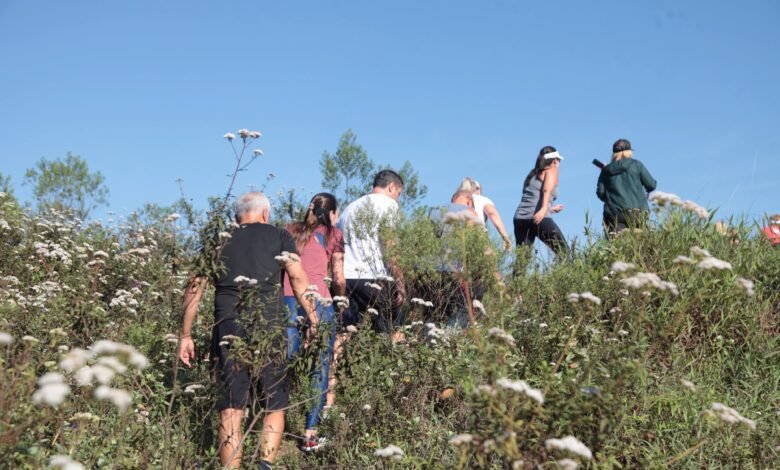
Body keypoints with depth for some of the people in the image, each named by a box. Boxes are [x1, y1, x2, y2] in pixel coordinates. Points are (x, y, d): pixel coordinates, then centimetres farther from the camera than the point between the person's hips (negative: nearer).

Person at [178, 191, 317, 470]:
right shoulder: (279, 236, 13)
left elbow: (195, 288, 13)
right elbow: (298, 278, -1)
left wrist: (186, 335, 14)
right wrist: (313, 318, -2)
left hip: (228, 326, 2)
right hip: (269, 325, -1)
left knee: (230, 410, 5)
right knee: (275, 405, 10)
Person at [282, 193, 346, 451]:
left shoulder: (290, 231, 21)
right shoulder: (332, 234, 12)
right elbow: (339, 279, 10)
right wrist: (341, 296, 27)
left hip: (286, 300, 3)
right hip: (317, 301, -3)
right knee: (320, 369, 6)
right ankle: (310, 435, 5)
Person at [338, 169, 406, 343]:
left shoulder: (350, 207, 24)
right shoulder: (388, 204, 2)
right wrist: (399, 281, -8)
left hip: (345, 277, 6)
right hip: (374, 277, -6)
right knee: (394, 327, 3)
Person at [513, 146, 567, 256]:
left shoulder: (532, 174, 28)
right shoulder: (551, 170, 9)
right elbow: (547, 190, -10)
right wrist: (544, 209, -25)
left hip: (520, 218, 6)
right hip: (540, 219, -6)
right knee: (564, 252, -2)